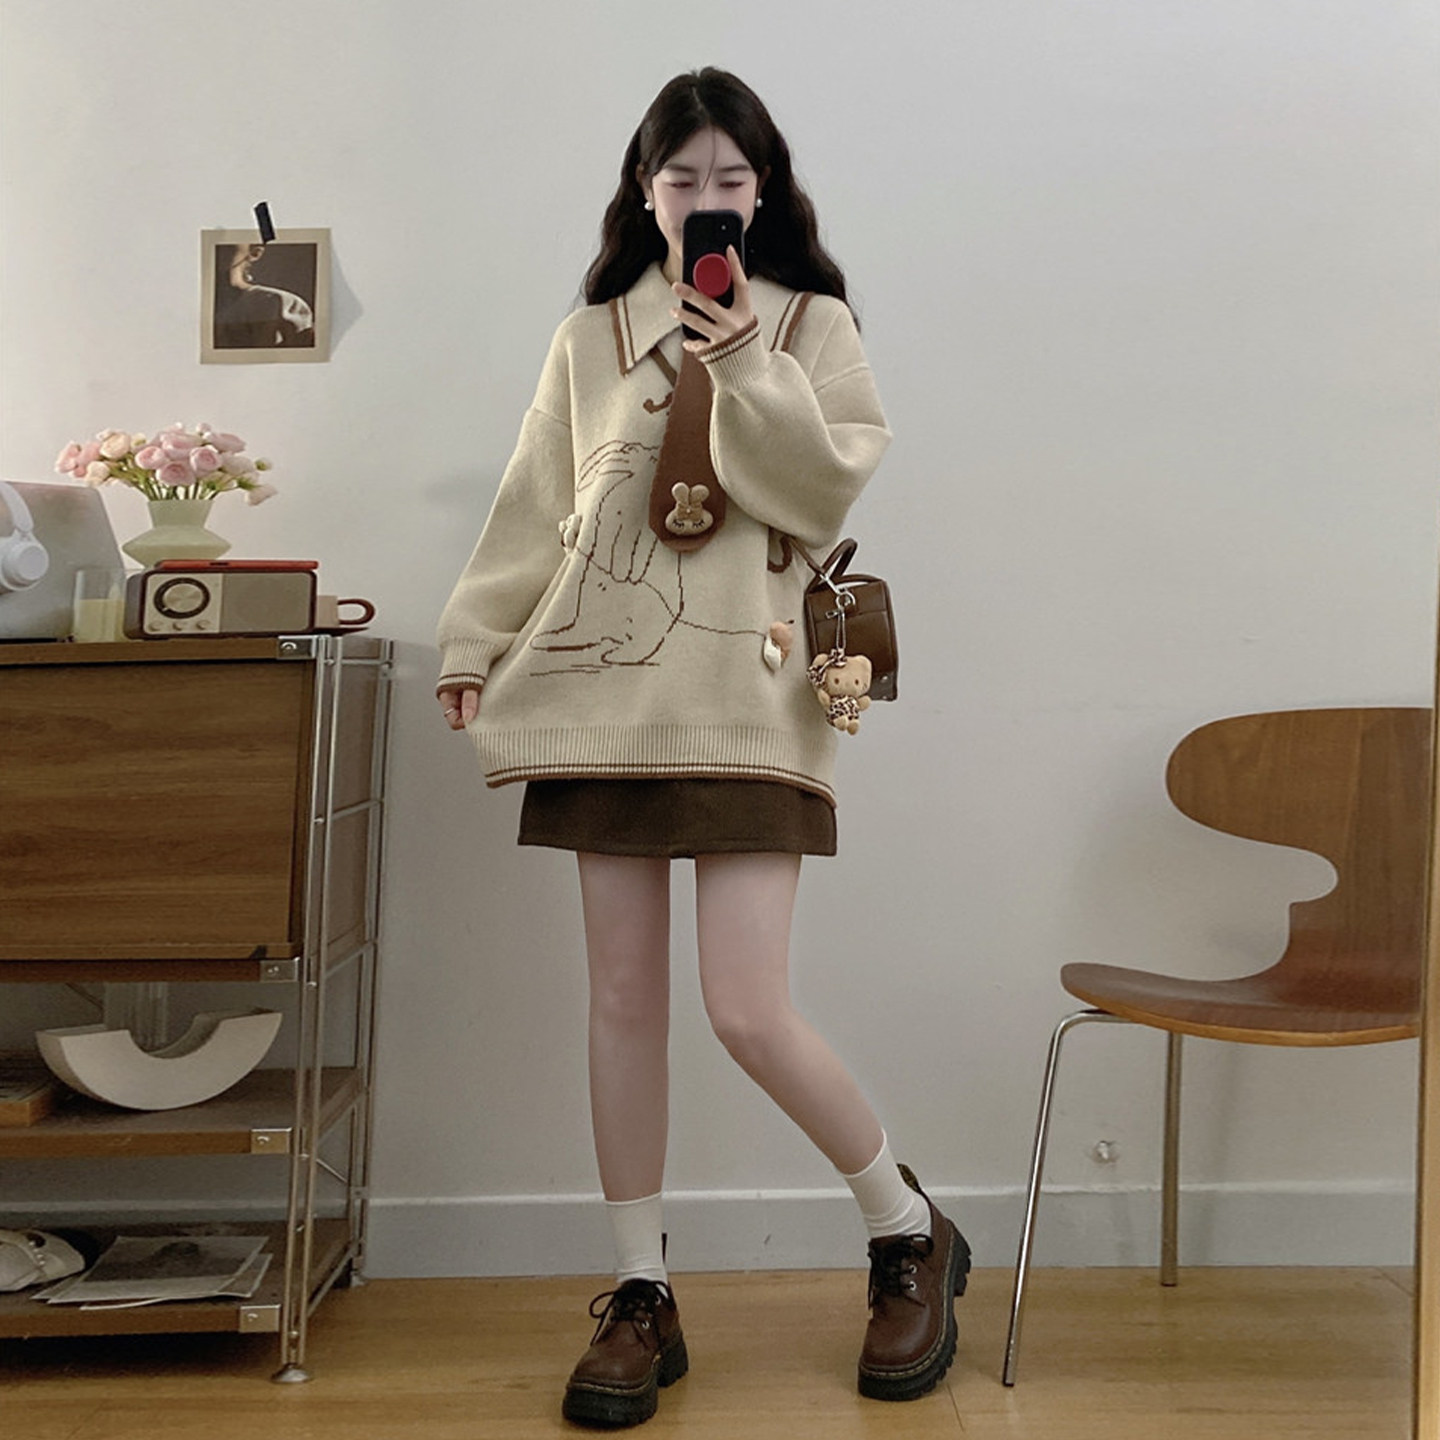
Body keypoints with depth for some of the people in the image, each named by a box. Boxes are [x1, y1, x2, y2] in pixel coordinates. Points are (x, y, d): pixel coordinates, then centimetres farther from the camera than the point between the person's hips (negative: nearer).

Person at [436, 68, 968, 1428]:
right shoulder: (589, 337, 14)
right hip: (604, 690, 3)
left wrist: (748, 371, -14)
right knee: (623, 995, 5)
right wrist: (473, 642, 6)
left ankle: (909, 1234, 17)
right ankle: (641, 1293, 20)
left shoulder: (812, 323, 8)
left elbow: (827, 489, -4)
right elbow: (534, 508, 13)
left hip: (747, 698, -3)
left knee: (748, 1009, -9)